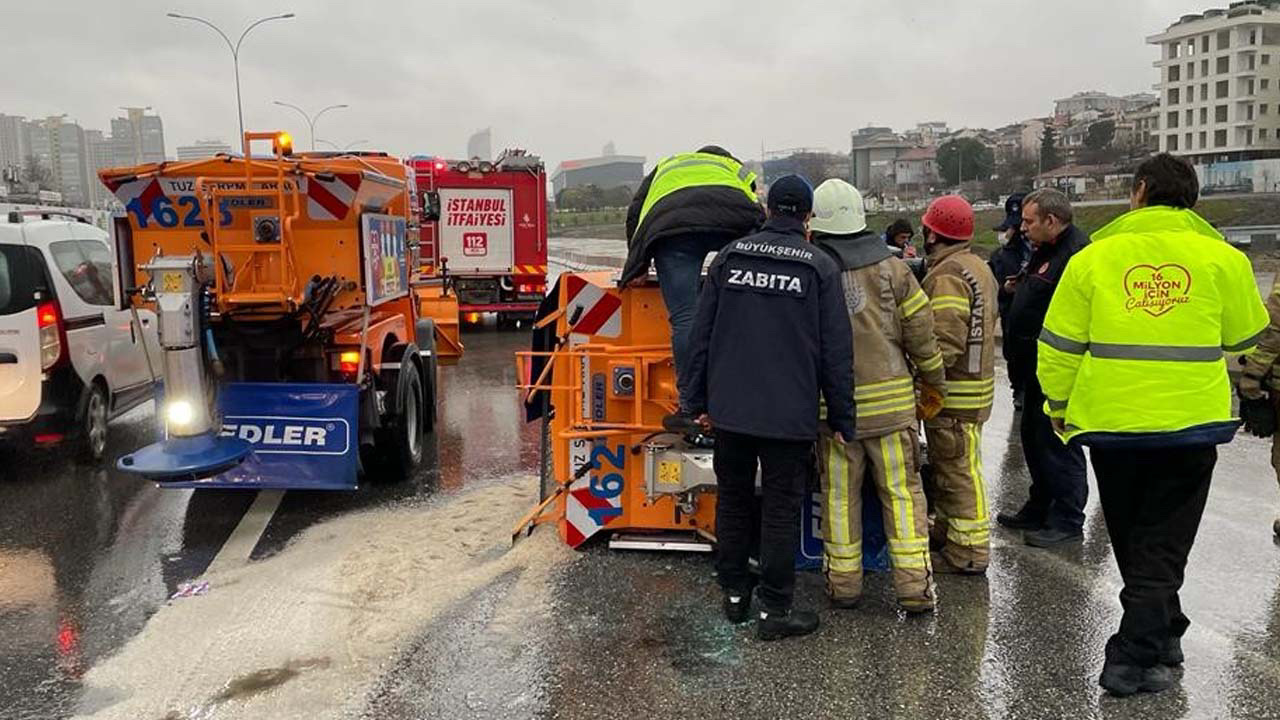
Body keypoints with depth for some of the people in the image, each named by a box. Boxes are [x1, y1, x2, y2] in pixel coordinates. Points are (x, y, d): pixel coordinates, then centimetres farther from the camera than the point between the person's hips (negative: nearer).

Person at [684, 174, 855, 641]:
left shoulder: (729, 257, 4)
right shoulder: (820, 267, -4)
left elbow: (701, 335, 5)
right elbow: (836, 351, -4)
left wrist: (700, 401, 12)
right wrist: (841, 419, 2)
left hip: (729, 409, 3)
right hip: (789, 415, -3)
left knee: (732, 501, 17)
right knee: (781, 510, 6)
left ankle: (734, 594, 28)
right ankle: (773, 610, 12)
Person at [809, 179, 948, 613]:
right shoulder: (890, 267, -2)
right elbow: (920, 331, 0)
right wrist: (935, 380, 15)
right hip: (890, 399, 1)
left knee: (839, 495, 10)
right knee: (902, 492, 8)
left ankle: (843, 582, 18)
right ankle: (914, 586, 8)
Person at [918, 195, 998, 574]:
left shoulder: (947, 276, -20)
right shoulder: (978, 266, 14)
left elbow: (944, 343, -27)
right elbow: (992, 329, 20)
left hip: (954, 393, -11)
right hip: (976, 382, 11)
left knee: (958, 471, -2)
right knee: (949, 467, 21)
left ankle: (968, 551, 6)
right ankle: (947, 532, 35)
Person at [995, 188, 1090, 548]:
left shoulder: (1077, 255, -20)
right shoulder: (1046, 251, 15)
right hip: (1038, 368, 11)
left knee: (1058, 442, -3)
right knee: (1034, 436, 19)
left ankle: (1067, 521, 9)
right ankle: (1040, 508, 33)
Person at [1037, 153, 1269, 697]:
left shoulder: (1093, 257, -3)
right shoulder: (1221, 257, -2)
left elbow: (1059, 345, -3)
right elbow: (1243, 338, 10)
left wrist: (1059, 404, 12)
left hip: (1111, 421, 1)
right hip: (1191, 422, 0)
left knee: (1130, 541, 19)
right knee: (1162, 544, 8)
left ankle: (1163, 633, 36)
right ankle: (1136, 656, 3)